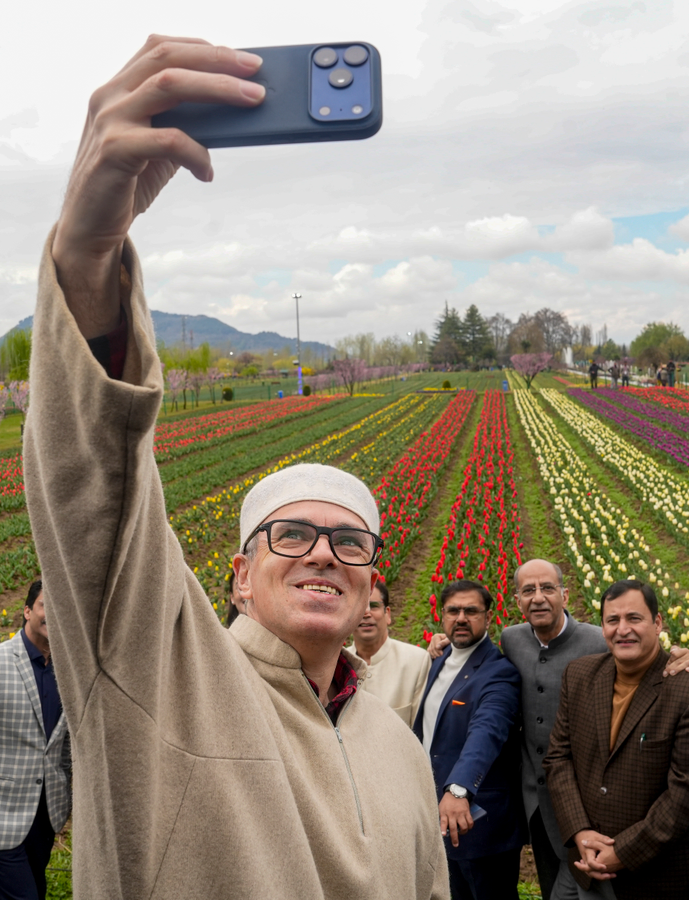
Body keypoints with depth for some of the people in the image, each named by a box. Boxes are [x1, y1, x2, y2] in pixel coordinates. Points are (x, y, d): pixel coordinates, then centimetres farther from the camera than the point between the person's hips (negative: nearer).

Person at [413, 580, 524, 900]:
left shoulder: (499, 673, -18)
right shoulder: (440, 663, 9)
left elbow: (486, 732, -35)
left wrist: (458, 789, -49)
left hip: (477, 820, -8)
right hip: (437, 818, 8)